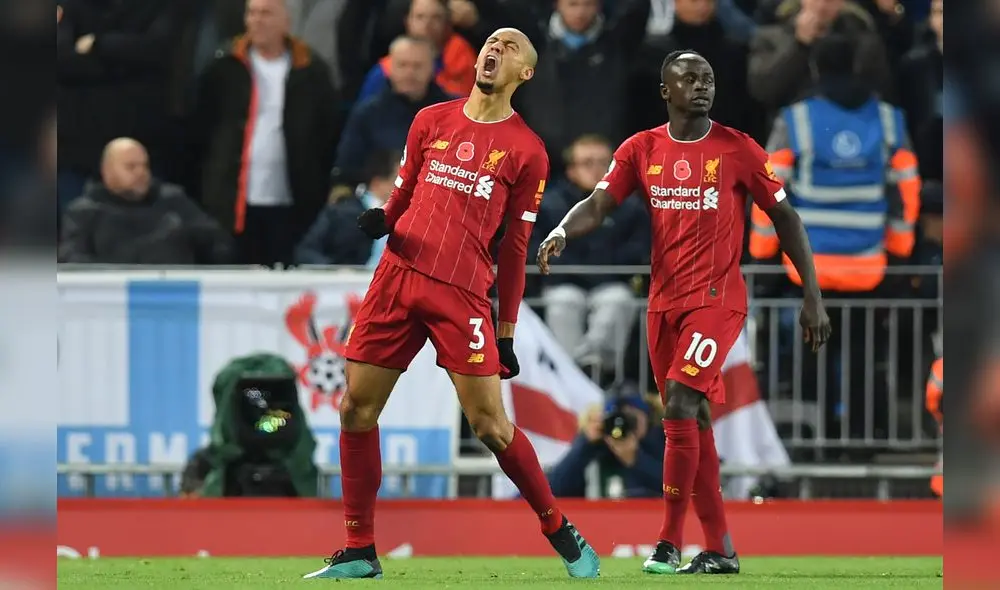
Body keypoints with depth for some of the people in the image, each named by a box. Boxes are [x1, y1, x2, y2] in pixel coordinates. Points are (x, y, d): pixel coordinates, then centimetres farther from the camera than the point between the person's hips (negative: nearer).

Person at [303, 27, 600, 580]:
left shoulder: (526, 151, 4)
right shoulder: (432, 121, 14)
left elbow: (514, 246, 5)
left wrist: (506, 332, 4)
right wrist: (381, 220, -3)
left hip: (463, 293, -4)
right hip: (398, 275, 4)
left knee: (490, 424, -9)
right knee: (356, 408, 0)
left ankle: (562, 535, 9)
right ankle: (359, 554, 10)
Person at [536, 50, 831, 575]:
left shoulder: (737, 150, -3)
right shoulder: (642, 150, 6)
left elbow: (785, 218, 2)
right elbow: (597, 205, -2)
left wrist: (813, 297, 0)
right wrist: (561, 232, -24)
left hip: (717, 297, -5)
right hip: (664, 300, 5)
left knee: (681, 404, -19)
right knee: (693, 420, 7)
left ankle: (669, 542, -15)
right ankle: (720, 549, 14)